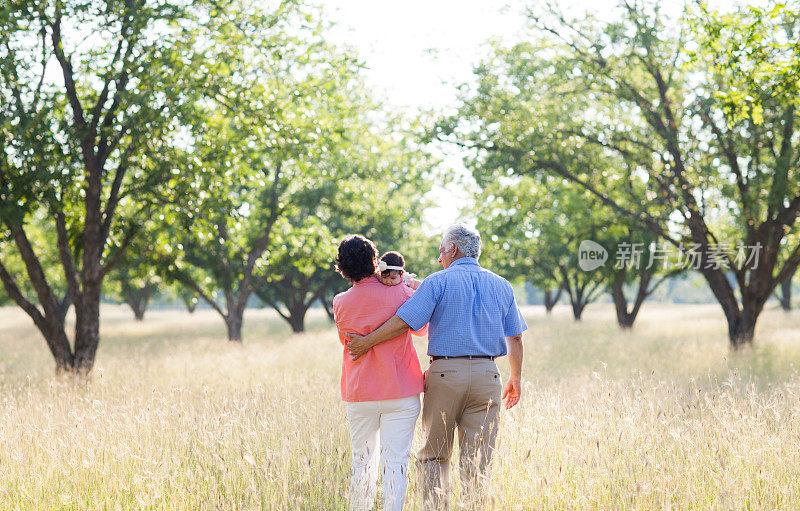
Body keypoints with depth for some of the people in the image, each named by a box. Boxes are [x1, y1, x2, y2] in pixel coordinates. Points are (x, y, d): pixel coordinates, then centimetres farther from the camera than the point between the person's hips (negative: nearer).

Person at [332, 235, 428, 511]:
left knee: (362, 462, 15)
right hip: (400, 393, -3)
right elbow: (422, 328, 10)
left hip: (359, 396, 3)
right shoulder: (400, 294, -9)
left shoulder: (340, 303, -1)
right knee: (395, 462, -1)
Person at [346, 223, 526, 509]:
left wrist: (367, 342, 0)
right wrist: (516, 378, 24)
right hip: (486, 377, 3)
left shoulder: (438, 282, -3)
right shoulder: (501, 286, 10)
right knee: (477, 460, 4)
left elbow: (403, 322, -10)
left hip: (444, 373, -3)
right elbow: (515, 338, 13)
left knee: (434, 455, 8)